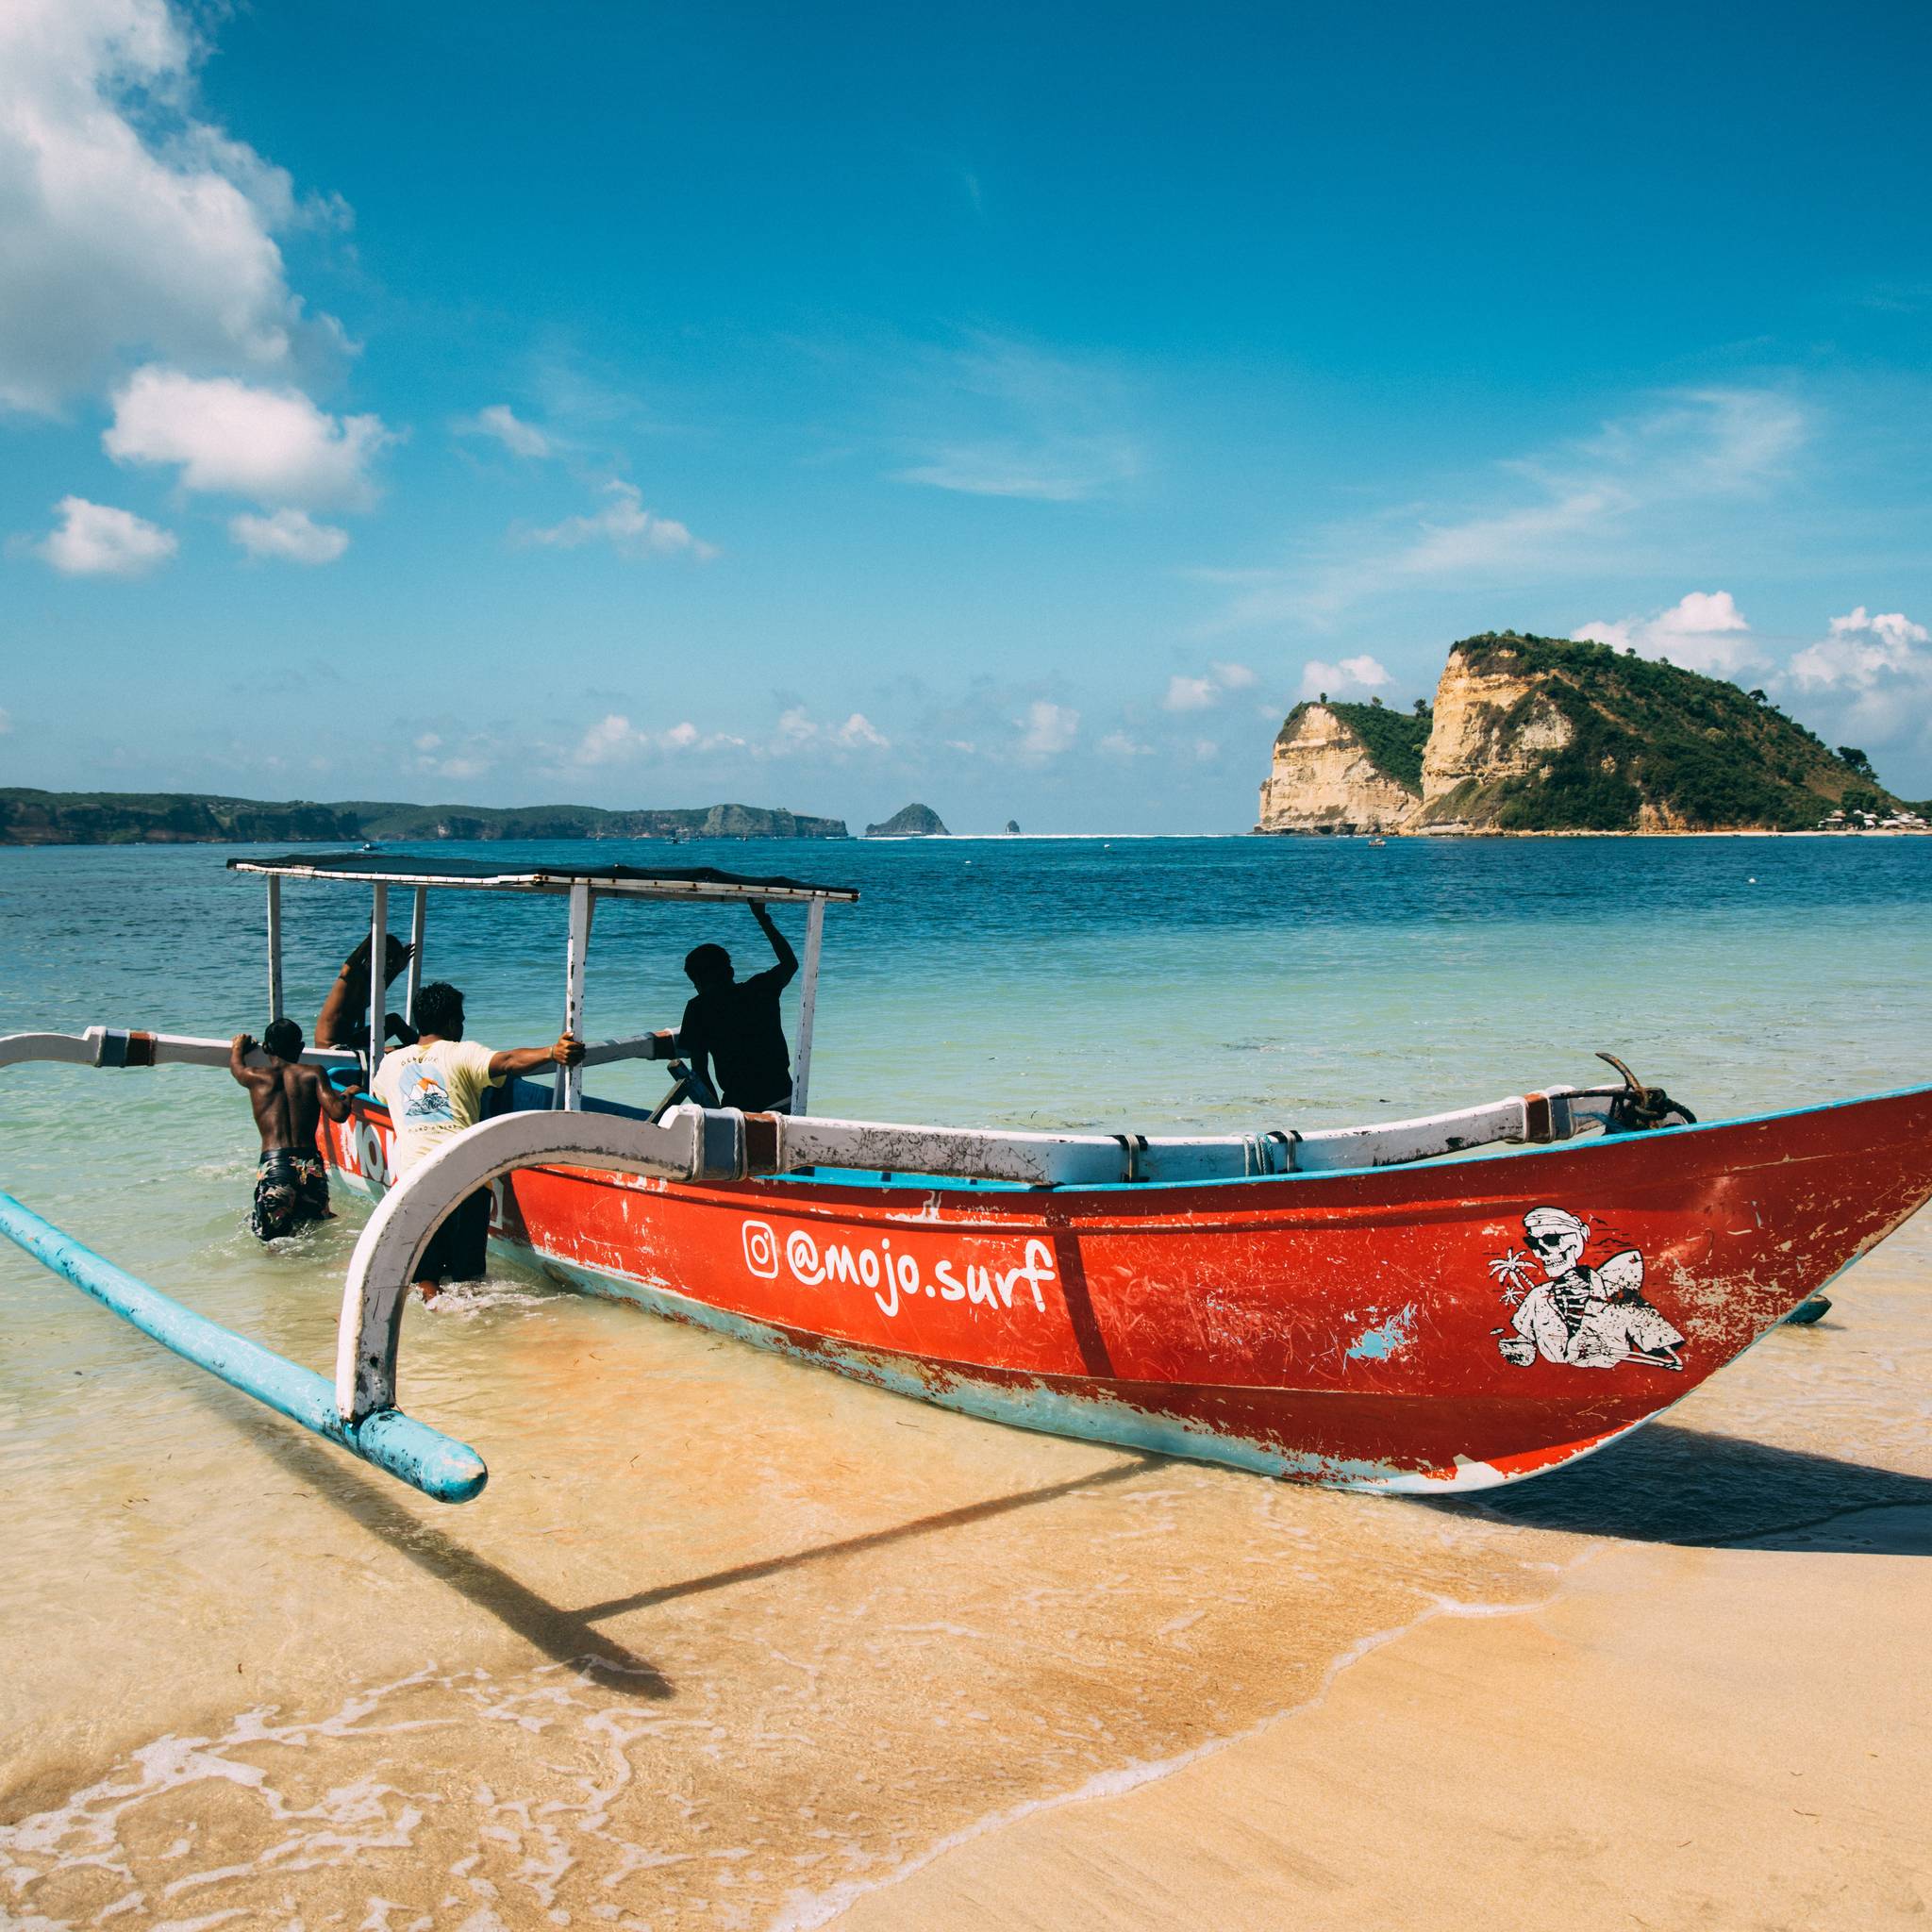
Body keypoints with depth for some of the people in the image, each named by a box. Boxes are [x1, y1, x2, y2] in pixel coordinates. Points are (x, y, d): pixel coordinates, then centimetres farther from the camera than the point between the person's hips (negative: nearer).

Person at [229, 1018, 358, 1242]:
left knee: (271, 1237, 2)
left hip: (273, 1165, -1)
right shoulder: (313, 1075, 8)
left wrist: (238, 1046, 57)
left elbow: (236, 1067, 36)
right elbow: (338, 1113, -3)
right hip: (311, 1164, 1)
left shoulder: (255, 1077, 11)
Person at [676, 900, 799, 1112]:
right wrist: (764, 919, 37)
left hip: (740, 1106, -4)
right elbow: (791, 963, 31)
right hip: (783, 1101, 4)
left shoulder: (699, 1008, 1)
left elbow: (699, 1071, 1)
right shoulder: (761, 987, 9)